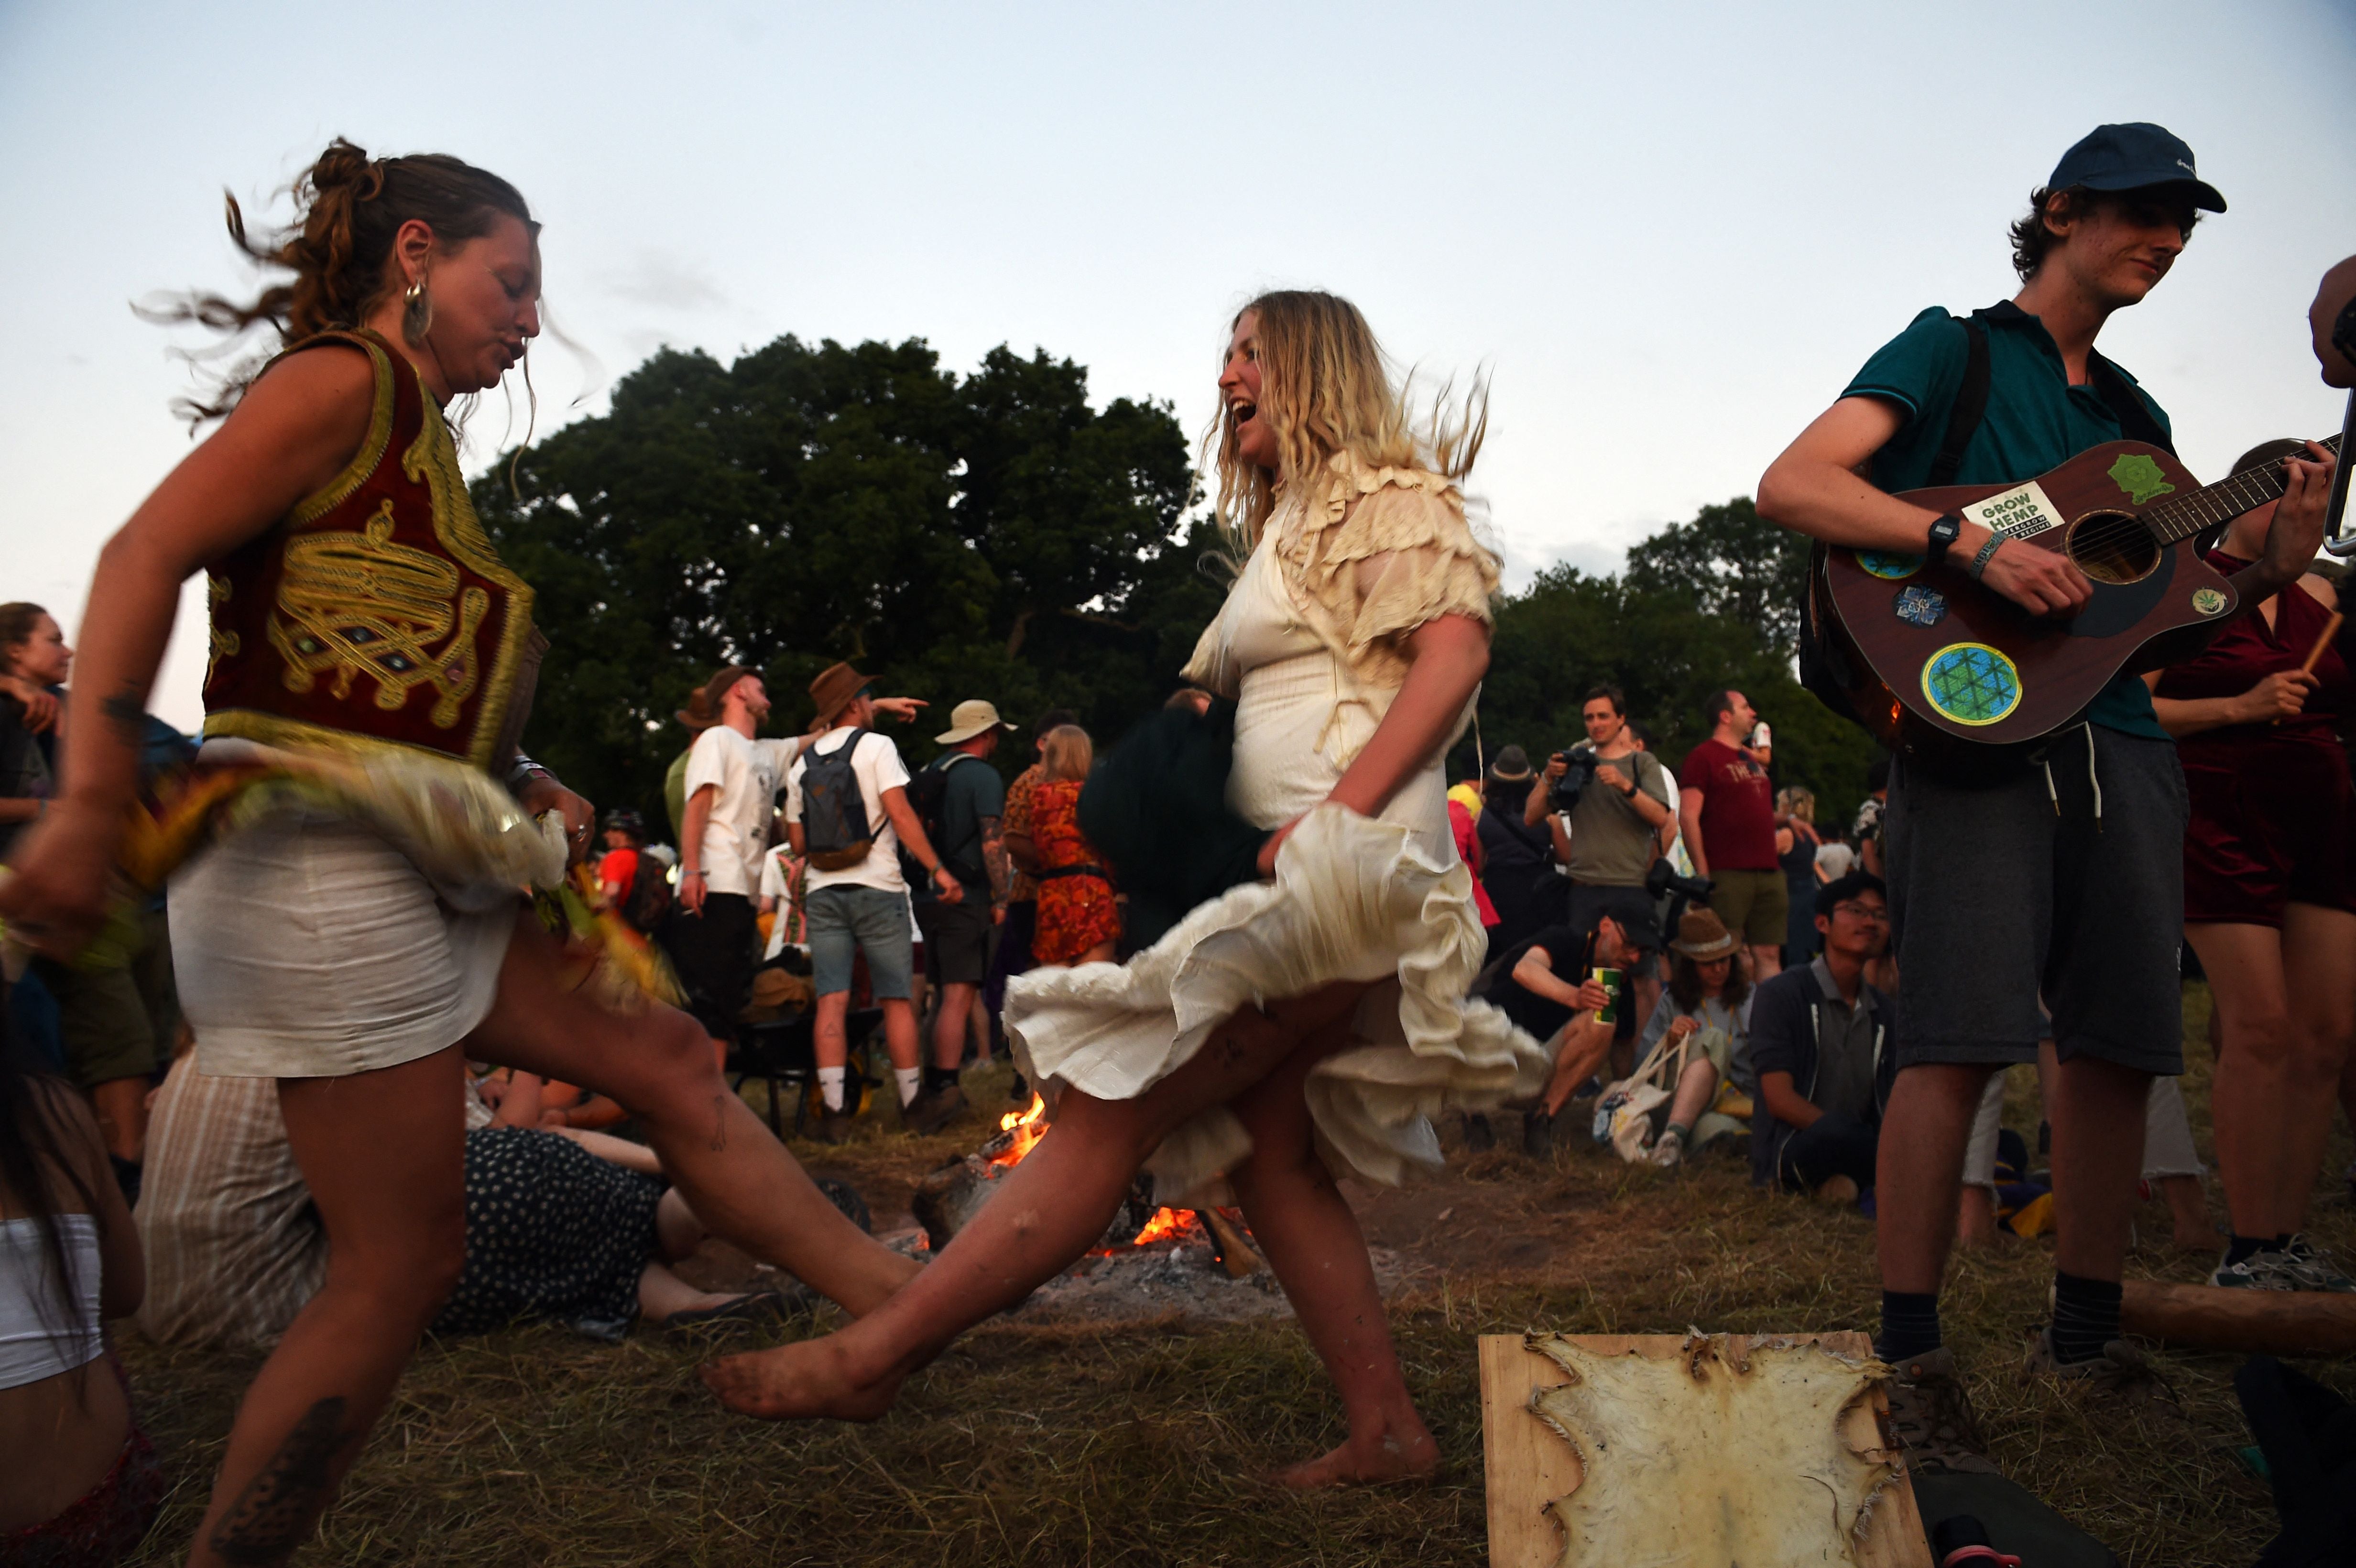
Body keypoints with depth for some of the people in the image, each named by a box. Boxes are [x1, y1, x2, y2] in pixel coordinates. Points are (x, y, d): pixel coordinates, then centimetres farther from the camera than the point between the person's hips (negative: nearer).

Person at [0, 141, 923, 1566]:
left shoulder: (419, 434, 20)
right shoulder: (343, 381, -5)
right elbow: (145, 560, -16)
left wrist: (524, 786, 6)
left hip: (425, 867, 9)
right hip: (317, 859, -9)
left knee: (665, 1054, 8)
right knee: (406, 1260, -4)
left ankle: (907, 1302, 14)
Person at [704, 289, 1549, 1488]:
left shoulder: (1380, 493, 1)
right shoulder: (1286, 527, 28)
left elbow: (1456, 644, -15)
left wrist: (1339, 813, -23)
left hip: (1355, 860, -10)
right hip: (1298, 874, 10)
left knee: (1116, 1108, -12)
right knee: (1268, 1157, 8)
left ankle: (870, 1357, -9)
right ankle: (1387, 1432, 14)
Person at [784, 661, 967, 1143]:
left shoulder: (802, 764, 13)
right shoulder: (876, 746, -3)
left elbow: (797, 842, 14)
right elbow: (901, 815, -13)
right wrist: (937, 868, -11)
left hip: (823, 893, 4)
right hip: (877, 887, -4)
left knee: (832, 1002, 0)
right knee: (897, 1000, 4)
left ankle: (834, 1109, -6)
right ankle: (912, 1101, 10)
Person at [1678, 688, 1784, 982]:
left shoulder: (1754, 760, 22)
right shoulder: (1703, 757, -3)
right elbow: (1688, 816, -11)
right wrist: (1703, 873, -16)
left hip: (1769, 873, 7)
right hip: (1727, 874, -7)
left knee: (1769, 955, 4)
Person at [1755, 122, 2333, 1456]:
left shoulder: (2134, 415, 24)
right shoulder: (1953, 349, 5)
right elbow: (1792, 486, -10)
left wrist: (2268, 573, 4)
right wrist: (1974, 541, -20)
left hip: (2118, 740, 7)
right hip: (1973, 719, -6)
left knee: (2121, 1043, 6)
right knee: (1960, 1036, -13)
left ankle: (2086, 1334, 20)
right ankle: (1912, 1352, -3)